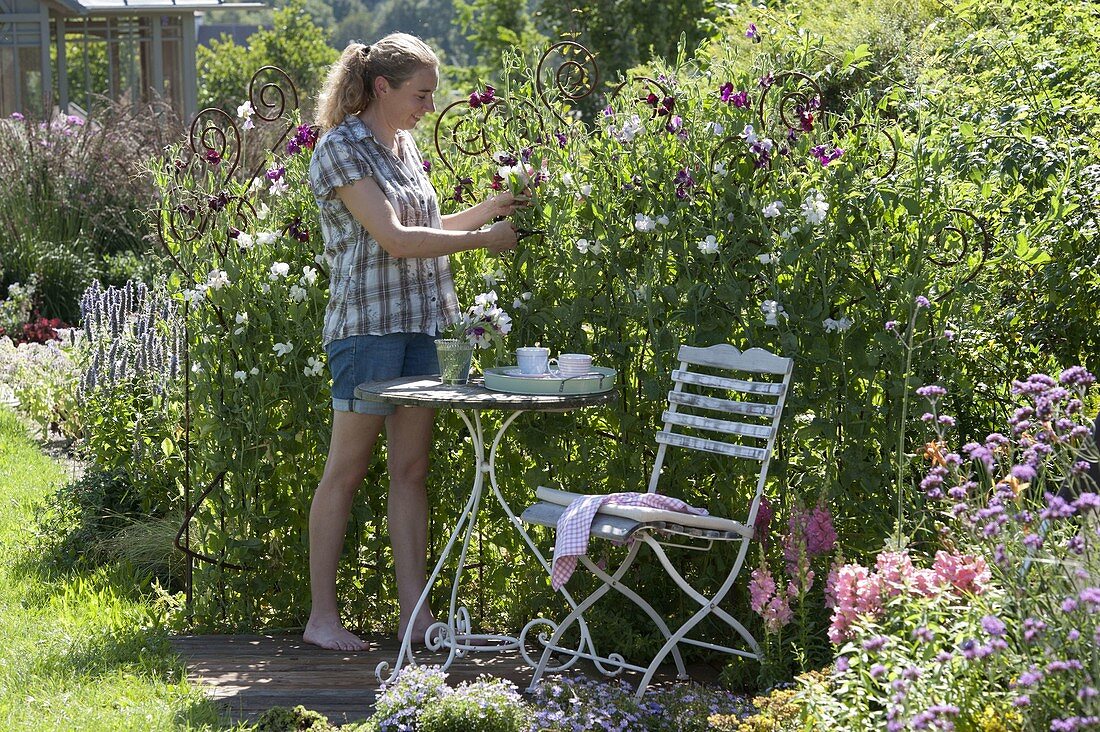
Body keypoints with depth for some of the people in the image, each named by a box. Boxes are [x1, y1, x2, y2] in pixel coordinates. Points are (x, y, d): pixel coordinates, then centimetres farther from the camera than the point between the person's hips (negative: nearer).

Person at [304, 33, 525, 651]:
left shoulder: (404, 147, 15)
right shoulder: (342, 148, -10)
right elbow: (394, 238, -17)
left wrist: (490, 207, 12)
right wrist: (482, 239, -12)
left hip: (421, 325, 8)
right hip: (369, 326, -8)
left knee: (412, 471, 6)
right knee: (347, 472, -2)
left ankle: (415, 613, 8)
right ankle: (323, 617, 5)